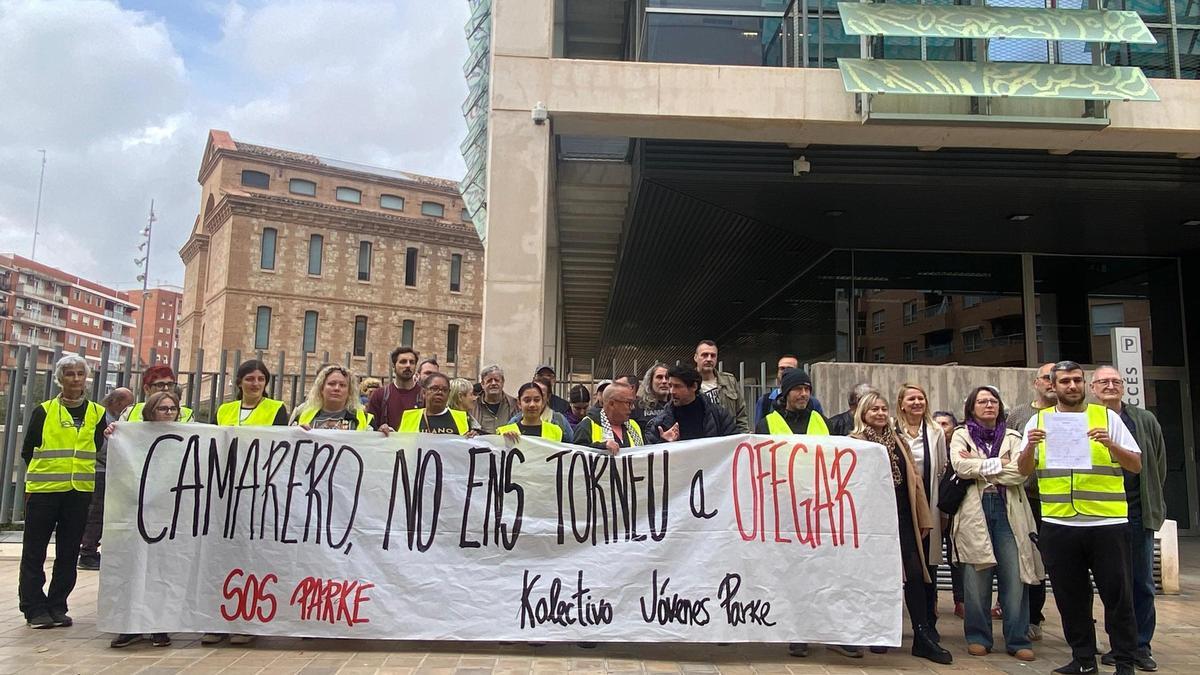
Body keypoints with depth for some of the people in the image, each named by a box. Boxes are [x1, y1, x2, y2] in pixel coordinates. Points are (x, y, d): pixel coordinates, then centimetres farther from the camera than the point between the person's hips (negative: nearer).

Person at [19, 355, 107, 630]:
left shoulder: (97, 413, 7)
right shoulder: (43, 411, 1)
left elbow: (99, 450, 10)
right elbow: (28, 450, 5)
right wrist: (48, 470, 5)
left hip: (80, 491, 2)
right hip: (43, 490, -2)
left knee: (69, 553, 8)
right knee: (34, 552, 3)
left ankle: (57, 607, 18)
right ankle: (34, 609, 12)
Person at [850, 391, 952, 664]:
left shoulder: (898, 441, 15)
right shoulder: (854, 443, -2)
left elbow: (913, 479, 14)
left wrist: (923, 518, 12)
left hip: (902, 518, 4)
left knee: (915, 573, -1)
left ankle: (923, 636, 5)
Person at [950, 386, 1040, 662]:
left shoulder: (1012, 437, 13)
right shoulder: (961, 435, 9)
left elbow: (1020, 473, -3)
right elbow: (960, 466, -9)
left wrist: (978, 467, -5)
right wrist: (999, 464, -7)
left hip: (1008, 510, 1)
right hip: (974, 510, -1)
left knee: (1015, 577, -2)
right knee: (977, 578, 1)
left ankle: (1018, 640, 8)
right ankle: (978, 637, 12)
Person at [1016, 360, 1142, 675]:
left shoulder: (1107, 417, 4)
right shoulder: (1039, 420, 7)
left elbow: (1136, 465, 2)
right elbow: (1024, 470, 5)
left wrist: (1110, 444, -16)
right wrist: (1030, 446, -15)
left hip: (1107, 521, -2)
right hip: (1058, 523, 2)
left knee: (1117, 594, 4)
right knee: (1070, 596, 10)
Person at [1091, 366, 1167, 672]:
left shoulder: (1145, 420, 6)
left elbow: (1159, 465, 12)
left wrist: (1153, 503, 11)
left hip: (1138, 515, 2)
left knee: (1142, 584, 7)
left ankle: (1141, 646, 17)